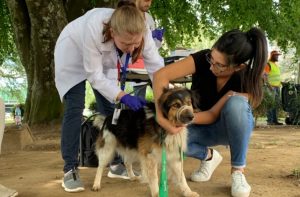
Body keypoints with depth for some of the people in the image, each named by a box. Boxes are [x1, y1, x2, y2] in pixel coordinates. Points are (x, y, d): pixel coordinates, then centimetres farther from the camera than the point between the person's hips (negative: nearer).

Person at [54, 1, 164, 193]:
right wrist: (123, 97, -42)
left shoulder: (141, 34, -34)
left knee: (110, 108, 4)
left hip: (105, 60, 4)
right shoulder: (94, 30, -45)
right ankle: (70, 169, -6)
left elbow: (157, 68, -27)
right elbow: (94, 76, -34)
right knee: (75, 108, -14)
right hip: (74, 53, -4)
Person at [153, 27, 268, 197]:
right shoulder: (203, 58, -25)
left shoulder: (246, 80, -28)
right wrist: (160, 115, -43)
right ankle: (209, 157, 3)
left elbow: (214, 114, -27)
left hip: (230, 128, -2)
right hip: (201, 128, 2)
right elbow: (160, 76, -32)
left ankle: (238, 171, -19)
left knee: (236, 103, -37)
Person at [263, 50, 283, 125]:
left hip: (277, 86, 9)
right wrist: (269, 86, -23)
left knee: (277, 103, 7)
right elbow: (264, 76, -16)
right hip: (271, 87, -9)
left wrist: (280, 83, 17)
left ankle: (275, 120, 11)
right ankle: (269, 120, -10)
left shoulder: (276, 65, 20)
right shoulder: (268, 64, -7)